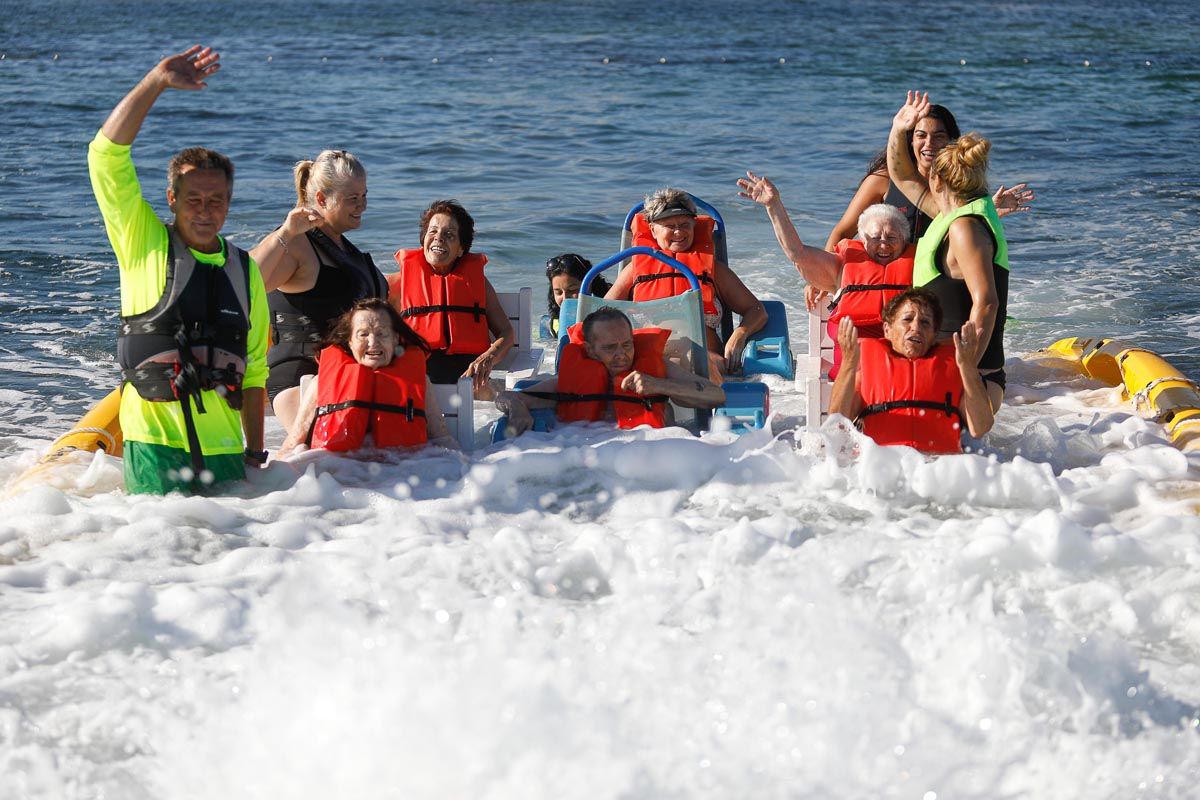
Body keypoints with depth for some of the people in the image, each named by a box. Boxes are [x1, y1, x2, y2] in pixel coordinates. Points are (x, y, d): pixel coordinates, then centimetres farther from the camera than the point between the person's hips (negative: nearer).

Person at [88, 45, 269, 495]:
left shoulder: (246, 270, 13)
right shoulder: (145, 244, 3)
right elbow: (108, 152, -7)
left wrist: (255, 451, 12)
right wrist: (158, 81, -11)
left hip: (223, 445, 4)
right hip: (154, 439, -4)